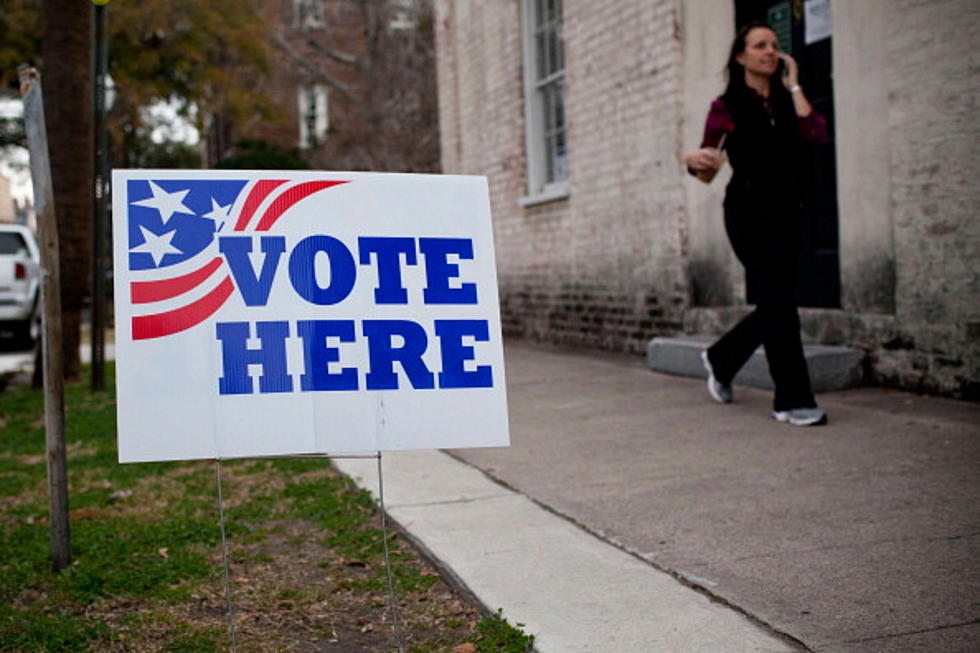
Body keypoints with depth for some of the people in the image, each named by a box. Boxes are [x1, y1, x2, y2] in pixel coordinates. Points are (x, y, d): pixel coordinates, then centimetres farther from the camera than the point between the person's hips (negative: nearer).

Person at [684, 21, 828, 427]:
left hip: (784, 209, 6)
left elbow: (815, 134, -9)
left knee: (775, 304, 10)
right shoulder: (728, 106, 0)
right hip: (748, 210, -6)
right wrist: (696, 161, -27)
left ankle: (721, 359, 35)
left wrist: (793, 86, 0)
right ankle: (793, 401, -6)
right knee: (780, 303, -11)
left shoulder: (785, 102, 12)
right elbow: (707, 174, -3)